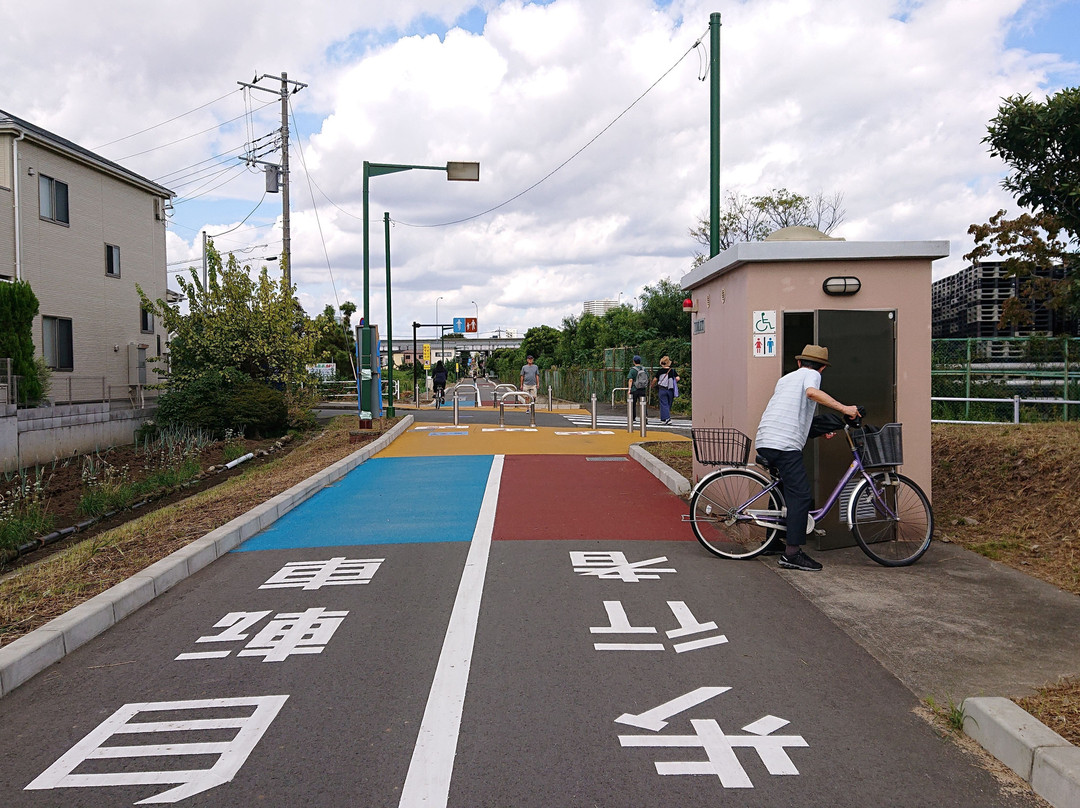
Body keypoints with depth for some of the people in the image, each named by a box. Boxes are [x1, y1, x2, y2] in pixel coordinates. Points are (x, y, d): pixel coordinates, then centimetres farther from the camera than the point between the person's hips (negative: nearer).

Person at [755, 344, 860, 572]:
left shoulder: (785, 378, 30)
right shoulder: (812, 374, 7)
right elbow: (812, 392, -18)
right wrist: (843, 408, -17)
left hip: (764, 442, 8)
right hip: (786, 444, -8)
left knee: (781, 488, 23)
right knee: (800, 495, -8)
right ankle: (792, 554, -12)